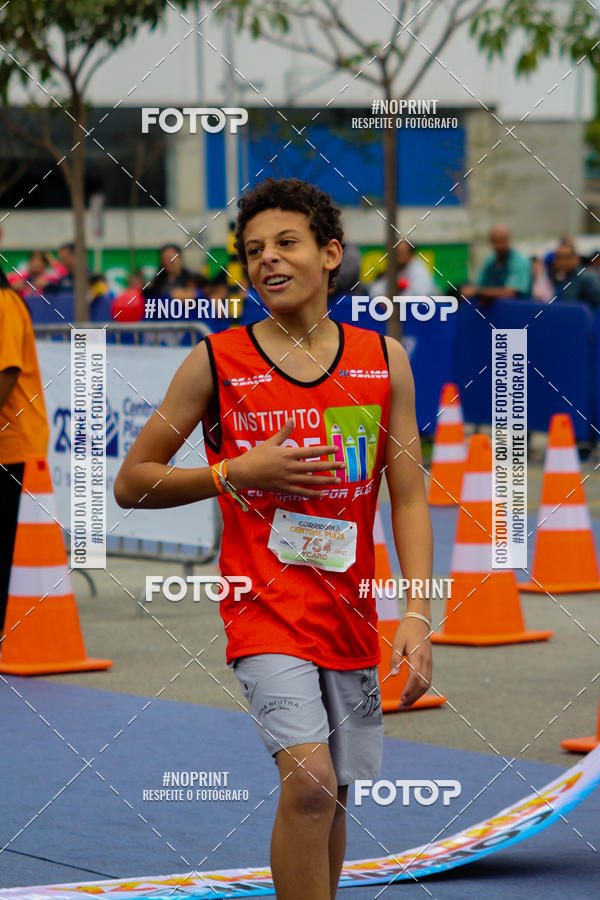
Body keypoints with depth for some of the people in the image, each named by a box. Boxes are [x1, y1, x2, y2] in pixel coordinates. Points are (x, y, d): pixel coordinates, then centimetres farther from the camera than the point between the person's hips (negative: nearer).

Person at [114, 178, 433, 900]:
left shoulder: (385, 361, 4)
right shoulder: (216, 361, -2)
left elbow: (409, 499, 6)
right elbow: (130, 484, 3)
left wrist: (417, 614, -5)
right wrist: (236, 472, -11)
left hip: (349, 615, 4)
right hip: (263, 608, -3)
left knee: (332, 794, 10)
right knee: (309, 782, -21)